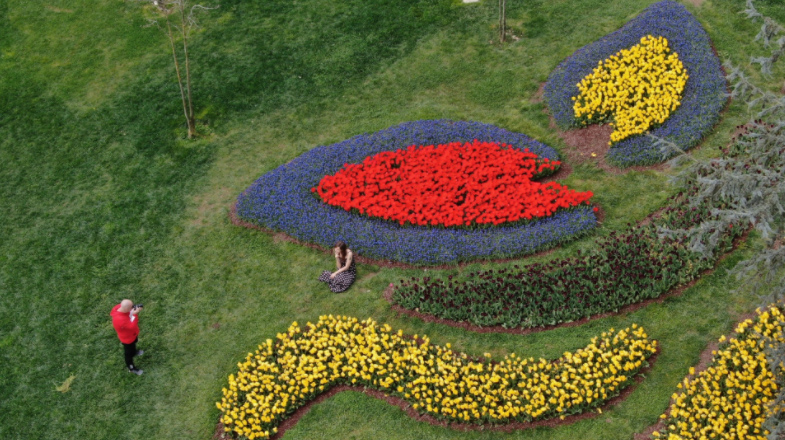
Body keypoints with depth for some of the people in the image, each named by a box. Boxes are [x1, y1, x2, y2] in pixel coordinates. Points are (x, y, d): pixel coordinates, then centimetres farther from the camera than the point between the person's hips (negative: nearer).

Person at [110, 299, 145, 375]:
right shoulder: (120, 319, -48)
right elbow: (132, 326, -40)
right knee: (129, 353, 20)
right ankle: (131, 368, 44)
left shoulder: (120, 307, -25)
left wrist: (135, 308, -24)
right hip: (127, 338, -7)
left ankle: (134, 352, 69)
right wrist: (135, 314, -42)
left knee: (134, 343, 38)